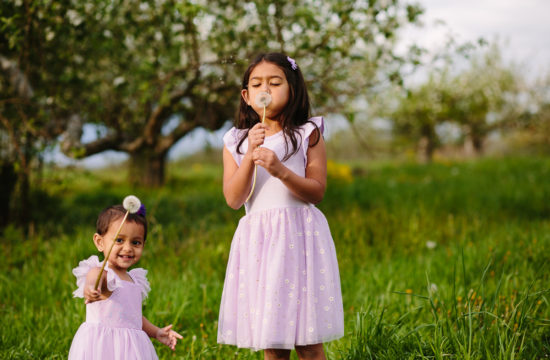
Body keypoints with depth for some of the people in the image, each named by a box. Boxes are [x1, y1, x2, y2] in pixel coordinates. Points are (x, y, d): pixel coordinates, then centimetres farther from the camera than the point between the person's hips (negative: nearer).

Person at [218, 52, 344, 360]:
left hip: (299, 234, -2)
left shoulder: (307, 134, 3)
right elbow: (233, 199, 0)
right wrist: (250, 155, -12)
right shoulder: (237, 142, 10)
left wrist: (281, 171, -18)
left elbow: (317, 191, -3)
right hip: (257, 239, 3)